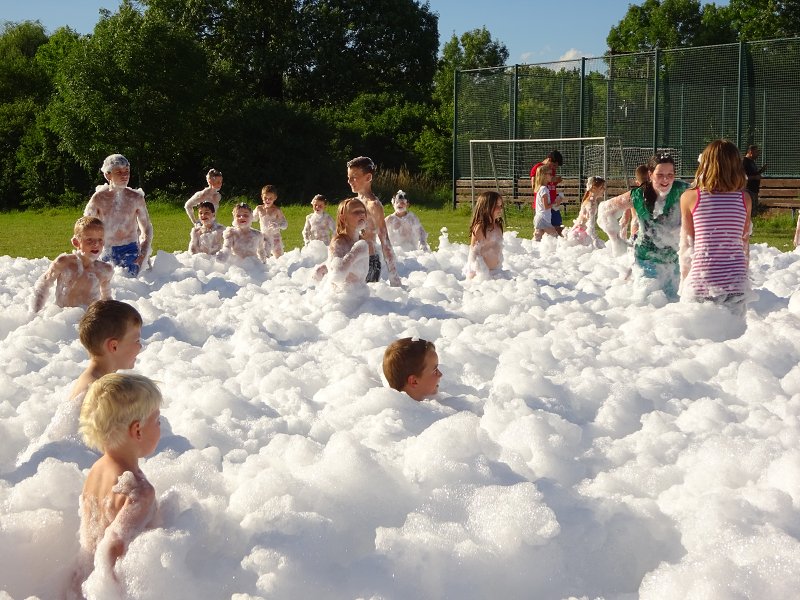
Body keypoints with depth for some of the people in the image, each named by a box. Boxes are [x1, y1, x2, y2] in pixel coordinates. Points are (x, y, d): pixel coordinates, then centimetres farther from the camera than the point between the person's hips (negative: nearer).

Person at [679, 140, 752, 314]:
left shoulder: (690, 198, -3)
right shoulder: (744, 199, 3)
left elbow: (687, 245, 1)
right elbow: (744, 243, 10)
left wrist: (684, 282, 12)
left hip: (700, 282, -2)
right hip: (736, 284, 3)